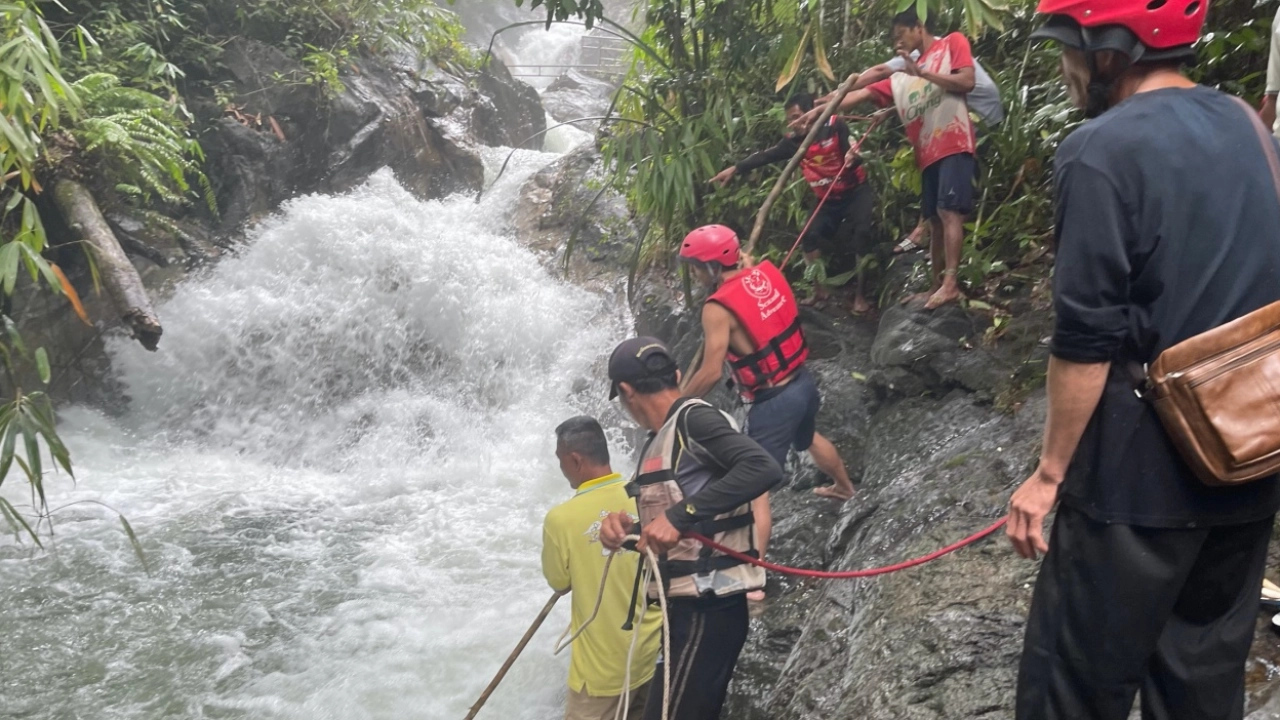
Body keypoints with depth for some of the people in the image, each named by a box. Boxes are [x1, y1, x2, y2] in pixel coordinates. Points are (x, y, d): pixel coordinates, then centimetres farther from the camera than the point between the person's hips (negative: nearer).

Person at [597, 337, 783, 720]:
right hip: (687, 606, 10)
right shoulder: (657, 442, 16)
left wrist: (681, 515, -30)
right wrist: (622, 524, -2)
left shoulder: (693, 418, -11)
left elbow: (764, 468, -26)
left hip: (708, 608, -10)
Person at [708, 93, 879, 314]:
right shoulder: (794, 141, -4)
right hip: (829, 198, 5)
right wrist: (735, 169, -18)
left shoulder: (835, 127, -15)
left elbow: (854, 152, -16)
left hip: (856, 191, -5)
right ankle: (819, 289, 9)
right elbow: (767, 156, -9)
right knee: (811, 237, -6)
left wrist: (853, 157, -42)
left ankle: (860, 296, -14)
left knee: (861, 235, -19)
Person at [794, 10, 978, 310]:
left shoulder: (952, 43, 7)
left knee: (949, 211, -17)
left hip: (954, 144, -6)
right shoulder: (901, 77, 20)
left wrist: (921, 71, -9)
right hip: (929, 152, 6)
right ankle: (936, 286, 9)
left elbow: (967, 82, -6)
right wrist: (819, 110, 7)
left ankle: (950, 284, -23)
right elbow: (863, 94, 15)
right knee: (935, 219, 6)